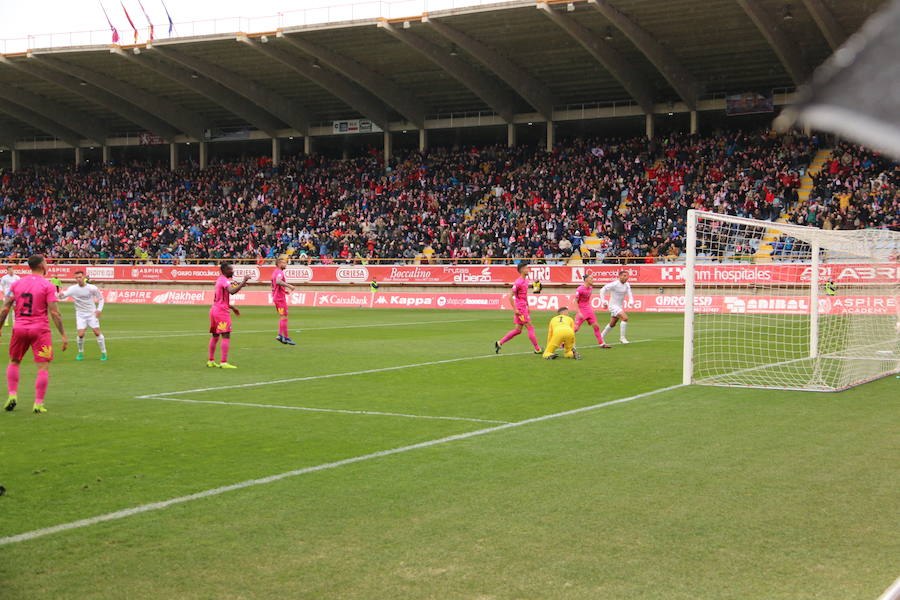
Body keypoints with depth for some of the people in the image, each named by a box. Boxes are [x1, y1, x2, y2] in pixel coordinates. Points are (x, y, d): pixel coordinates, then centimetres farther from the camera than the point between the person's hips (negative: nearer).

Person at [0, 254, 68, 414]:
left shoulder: (17, 283, 6)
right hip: (40, 329, -4)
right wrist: (63, 335, -9)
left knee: (14, 362, 22)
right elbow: (54, 313, -11)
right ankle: (38, 403, -3)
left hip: (19, 328, 4)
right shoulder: (47, 286, -6)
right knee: (43, 367, 1)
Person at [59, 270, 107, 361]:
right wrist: (61, 295, -44)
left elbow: (101, 298, 5)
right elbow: (64, 295, -20)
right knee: (80, 335, -10)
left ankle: (103, 353, 8)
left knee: (97, 332, -7)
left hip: (92, 313, 0)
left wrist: (99, 309, -7)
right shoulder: (73, 289, -9)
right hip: (80, 314, 0)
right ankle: (80, 353, 14)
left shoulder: (92, 288, -8)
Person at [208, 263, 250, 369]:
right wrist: (243, 282, -30)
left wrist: (232, 307, 27)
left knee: (215, 336, 16)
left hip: (215, 309, 10)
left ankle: (211, 361, 22)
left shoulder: (220, 280, 18)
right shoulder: (224, 280, -12)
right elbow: (232, 291, -33)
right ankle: (224, 362, -16)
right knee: (226, 336, -11)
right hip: (221, 311, -10)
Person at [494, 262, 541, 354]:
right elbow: (510, 297, -19)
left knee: (518, 330, 11)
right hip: (520, 308, -9)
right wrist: (515, 309, -20)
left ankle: (499, 343, 16)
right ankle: (537, 349, 3)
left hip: (524, 308, 9)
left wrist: (527, 306, 22)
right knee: (530, 327, -4)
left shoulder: (526, 280, 13)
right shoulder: (518, 282, -16)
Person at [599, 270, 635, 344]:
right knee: (625, 318, -24)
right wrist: (603, 302, -19)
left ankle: (601, 337, 34)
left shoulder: (627, 285, 2)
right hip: (613, 306, -8)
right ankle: (622, 337, -15)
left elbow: (629, 294, -3)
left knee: (612, 324, 18)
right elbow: (602, 290, -13)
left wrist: (631, 301, -25)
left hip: (620, 307, 8)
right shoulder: (614, 284, -18)